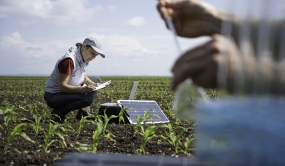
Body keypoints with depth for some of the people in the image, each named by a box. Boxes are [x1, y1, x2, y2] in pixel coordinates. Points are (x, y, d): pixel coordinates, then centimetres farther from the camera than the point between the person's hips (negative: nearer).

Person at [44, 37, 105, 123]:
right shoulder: (69, 60, -25)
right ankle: (59, 113, -11)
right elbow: (62, 87, -26)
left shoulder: (82, 58, 2)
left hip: (67, 92, 10)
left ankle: (83, 112, 3)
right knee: (87, 98, -32)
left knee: (96, 80, 12)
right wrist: (82, 89, -34)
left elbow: (82, 77, 13)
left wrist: (93, 84, -6)